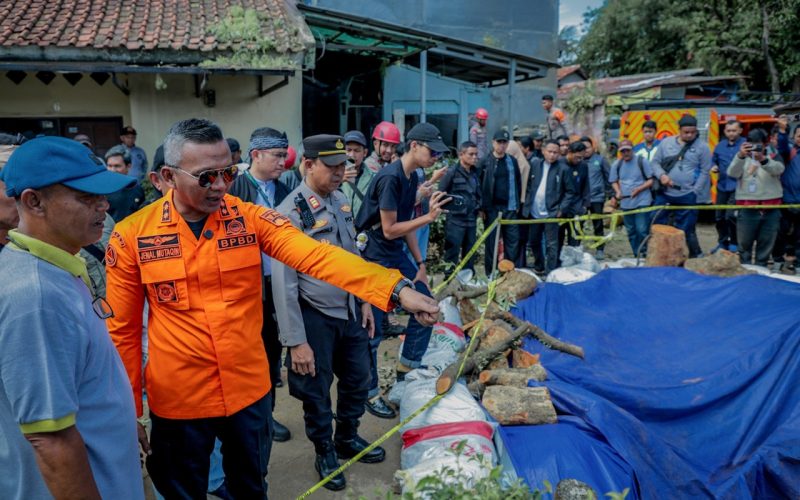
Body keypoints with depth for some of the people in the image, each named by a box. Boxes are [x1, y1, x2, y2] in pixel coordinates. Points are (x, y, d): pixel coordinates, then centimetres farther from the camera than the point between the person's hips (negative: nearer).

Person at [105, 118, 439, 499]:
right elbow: (123, 330, -2)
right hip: (178, 400, -1)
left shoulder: (250, 218, -8)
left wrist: (397, 290, -35)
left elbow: (317, 256, -22)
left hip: (249, 389, 1)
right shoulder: (131, 236, -10)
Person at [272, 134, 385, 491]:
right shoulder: (290, 213, -20)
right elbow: (283, 283, -20)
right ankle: (325, 453, 36)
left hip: (350, 312, 7)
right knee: (316, 393, 12)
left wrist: (364, 301, 13)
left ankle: (348, 439, 45)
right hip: (315, 318, -6)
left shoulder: (341, 201, 2)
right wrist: (296, 341, -19)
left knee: (357, 381, 20)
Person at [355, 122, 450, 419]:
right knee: (372, 329, -1)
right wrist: (429, 217, -19)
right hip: (374, 258, -9)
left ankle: (406, 371, 28)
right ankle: (371, 394, 15)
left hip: (396, 256, 9)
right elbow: (389, 229, -19)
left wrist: (420, 264, 10)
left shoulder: (412, 178, 7)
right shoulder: (390, 178, -21)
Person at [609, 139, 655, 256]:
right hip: (625, 202, 5)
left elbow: (651, 180, -4)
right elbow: (614, 181, 15)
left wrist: (639, 189, -19)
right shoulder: (616, 164, 4)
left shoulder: (641, 161, -7)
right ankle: (637, 255, 24)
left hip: (642, 201, -4)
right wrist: (618, 192, -5)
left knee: (642, 230, -10)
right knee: (631, 232, 12)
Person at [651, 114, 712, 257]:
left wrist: (694, 192, -9)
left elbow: (705, 171, -1)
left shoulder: (702, 147, -1)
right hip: (664, 194, 3)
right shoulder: (666, 143, 7)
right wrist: (661, 175, -10)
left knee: (684, 231, 1)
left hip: (687, 196, -3)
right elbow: (655, 162, 10)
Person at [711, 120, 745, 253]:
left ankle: (734, 244, 4)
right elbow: (713, 160, 23)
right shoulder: (720, 146, 12)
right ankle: (722, 242, 27)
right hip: (722, 186, 6)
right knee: (719, 216, 11)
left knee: (731, 215, -14)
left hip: (738, 186, -6)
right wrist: (713, 167, 3)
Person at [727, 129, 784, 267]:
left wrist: (762, 159, -39)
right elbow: (732, 173, -14)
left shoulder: (772, 157, 7)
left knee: (766, 244, 8)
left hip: (770, 210, 1)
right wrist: (740, 156, -34)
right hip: (747, 210, -1)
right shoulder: (742, 159, 7)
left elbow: (778, 169, -18)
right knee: (744, 244, 4)